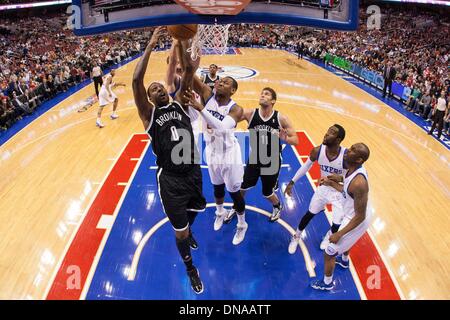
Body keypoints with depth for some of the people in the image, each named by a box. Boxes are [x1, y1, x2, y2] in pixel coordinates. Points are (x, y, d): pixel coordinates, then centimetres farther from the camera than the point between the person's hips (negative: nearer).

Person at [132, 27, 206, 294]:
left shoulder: (180, 104, 5)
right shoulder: (149, 114, -3)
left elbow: (189, 72, -6)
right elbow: (136, 81, -17)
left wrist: (183, 44, -16)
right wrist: (151, 46, -17)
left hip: (193, 172, 4)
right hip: (170, 179, -3)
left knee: (193, 211, 30)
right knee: (180, 232, 8)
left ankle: (188, 230, 67)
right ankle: (191, 269, 36)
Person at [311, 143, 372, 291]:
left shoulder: (358, 183, -39)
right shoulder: (353, 169, -12)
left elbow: (359, 217, -31)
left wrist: (339, 234, -24)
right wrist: (331, 183, 2)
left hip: (357, 221, -9)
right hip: (353, 214, 9)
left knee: (329, 252, 9)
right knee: (346, 240, 38)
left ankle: (326, 283, 34)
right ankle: (344, 261, 68)